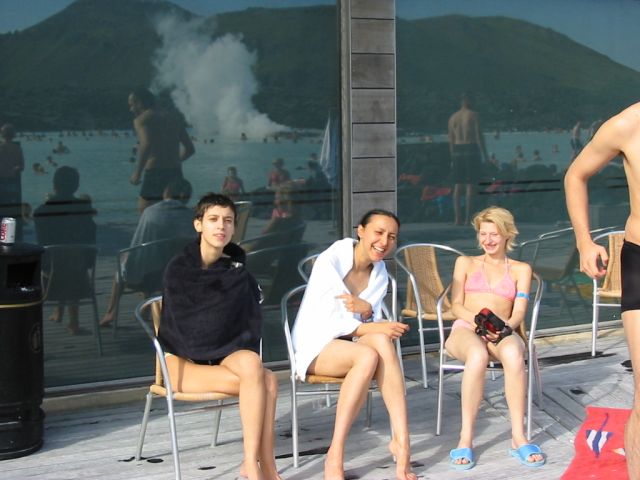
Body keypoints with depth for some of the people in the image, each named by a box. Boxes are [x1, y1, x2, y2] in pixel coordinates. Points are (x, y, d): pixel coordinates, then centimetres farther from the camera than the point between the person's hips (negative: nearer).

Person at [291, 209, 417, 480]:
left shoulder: (380, 272, 5)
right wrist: (374, 327, -30)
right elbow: (328, 322, -20)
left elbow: (374, 323, 1)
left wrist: (367, 309, -23)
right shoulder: (330, 261, -15)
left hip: (350, 343, 5)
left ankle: (401, 441, -36)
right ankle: (335, 456, -35)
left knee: (382, 342, -31)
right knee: (368, 356, -36)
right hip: (316, 346, -5)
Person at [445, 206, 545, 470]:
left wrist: (505, 327, -17)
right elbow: (456, 305, 10)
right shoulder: (465, 263, 22)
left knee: (513, 354, -40)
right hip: (465, 330, 0)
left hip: (502, 333, 1)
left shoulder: (521, 269, 20)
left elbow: (519, 311, 7)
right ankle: (465, 439, -38)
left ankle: (518, 437, -35)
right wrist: (476, 319, -13)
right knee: (478, 355, -40)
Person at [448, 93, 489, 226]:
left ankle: (457, 218, 3)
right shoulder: (473, 115, -3)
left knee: (458, 185, 7)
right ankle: (468, 218, -10)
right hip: (471, 149, -5)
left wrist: (453, 157, 17)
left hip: (457, 151, 5)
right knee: (470, 185, -5)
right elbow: (479, 136, -8)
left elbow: (451, 140, 12)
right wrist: (485, 155, -6)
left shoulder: (453, 117, 12)